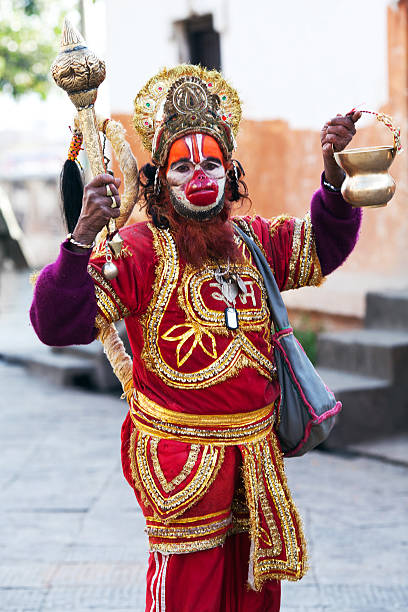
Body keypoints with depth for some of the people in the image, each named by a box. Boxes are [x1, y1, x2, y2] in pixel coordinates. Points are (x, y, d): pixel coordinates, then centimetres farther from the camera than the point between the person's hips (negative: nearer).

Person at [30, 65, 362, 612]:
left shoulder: (252, 240, 7)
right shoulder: (140, 249, -12)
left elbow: (322, 246, 21)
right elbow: (59, 323, -21)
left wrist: (334, 176, 4)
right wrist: (83, 237, -35)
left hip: (255, 449, 6)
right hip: (181, 457, -6)